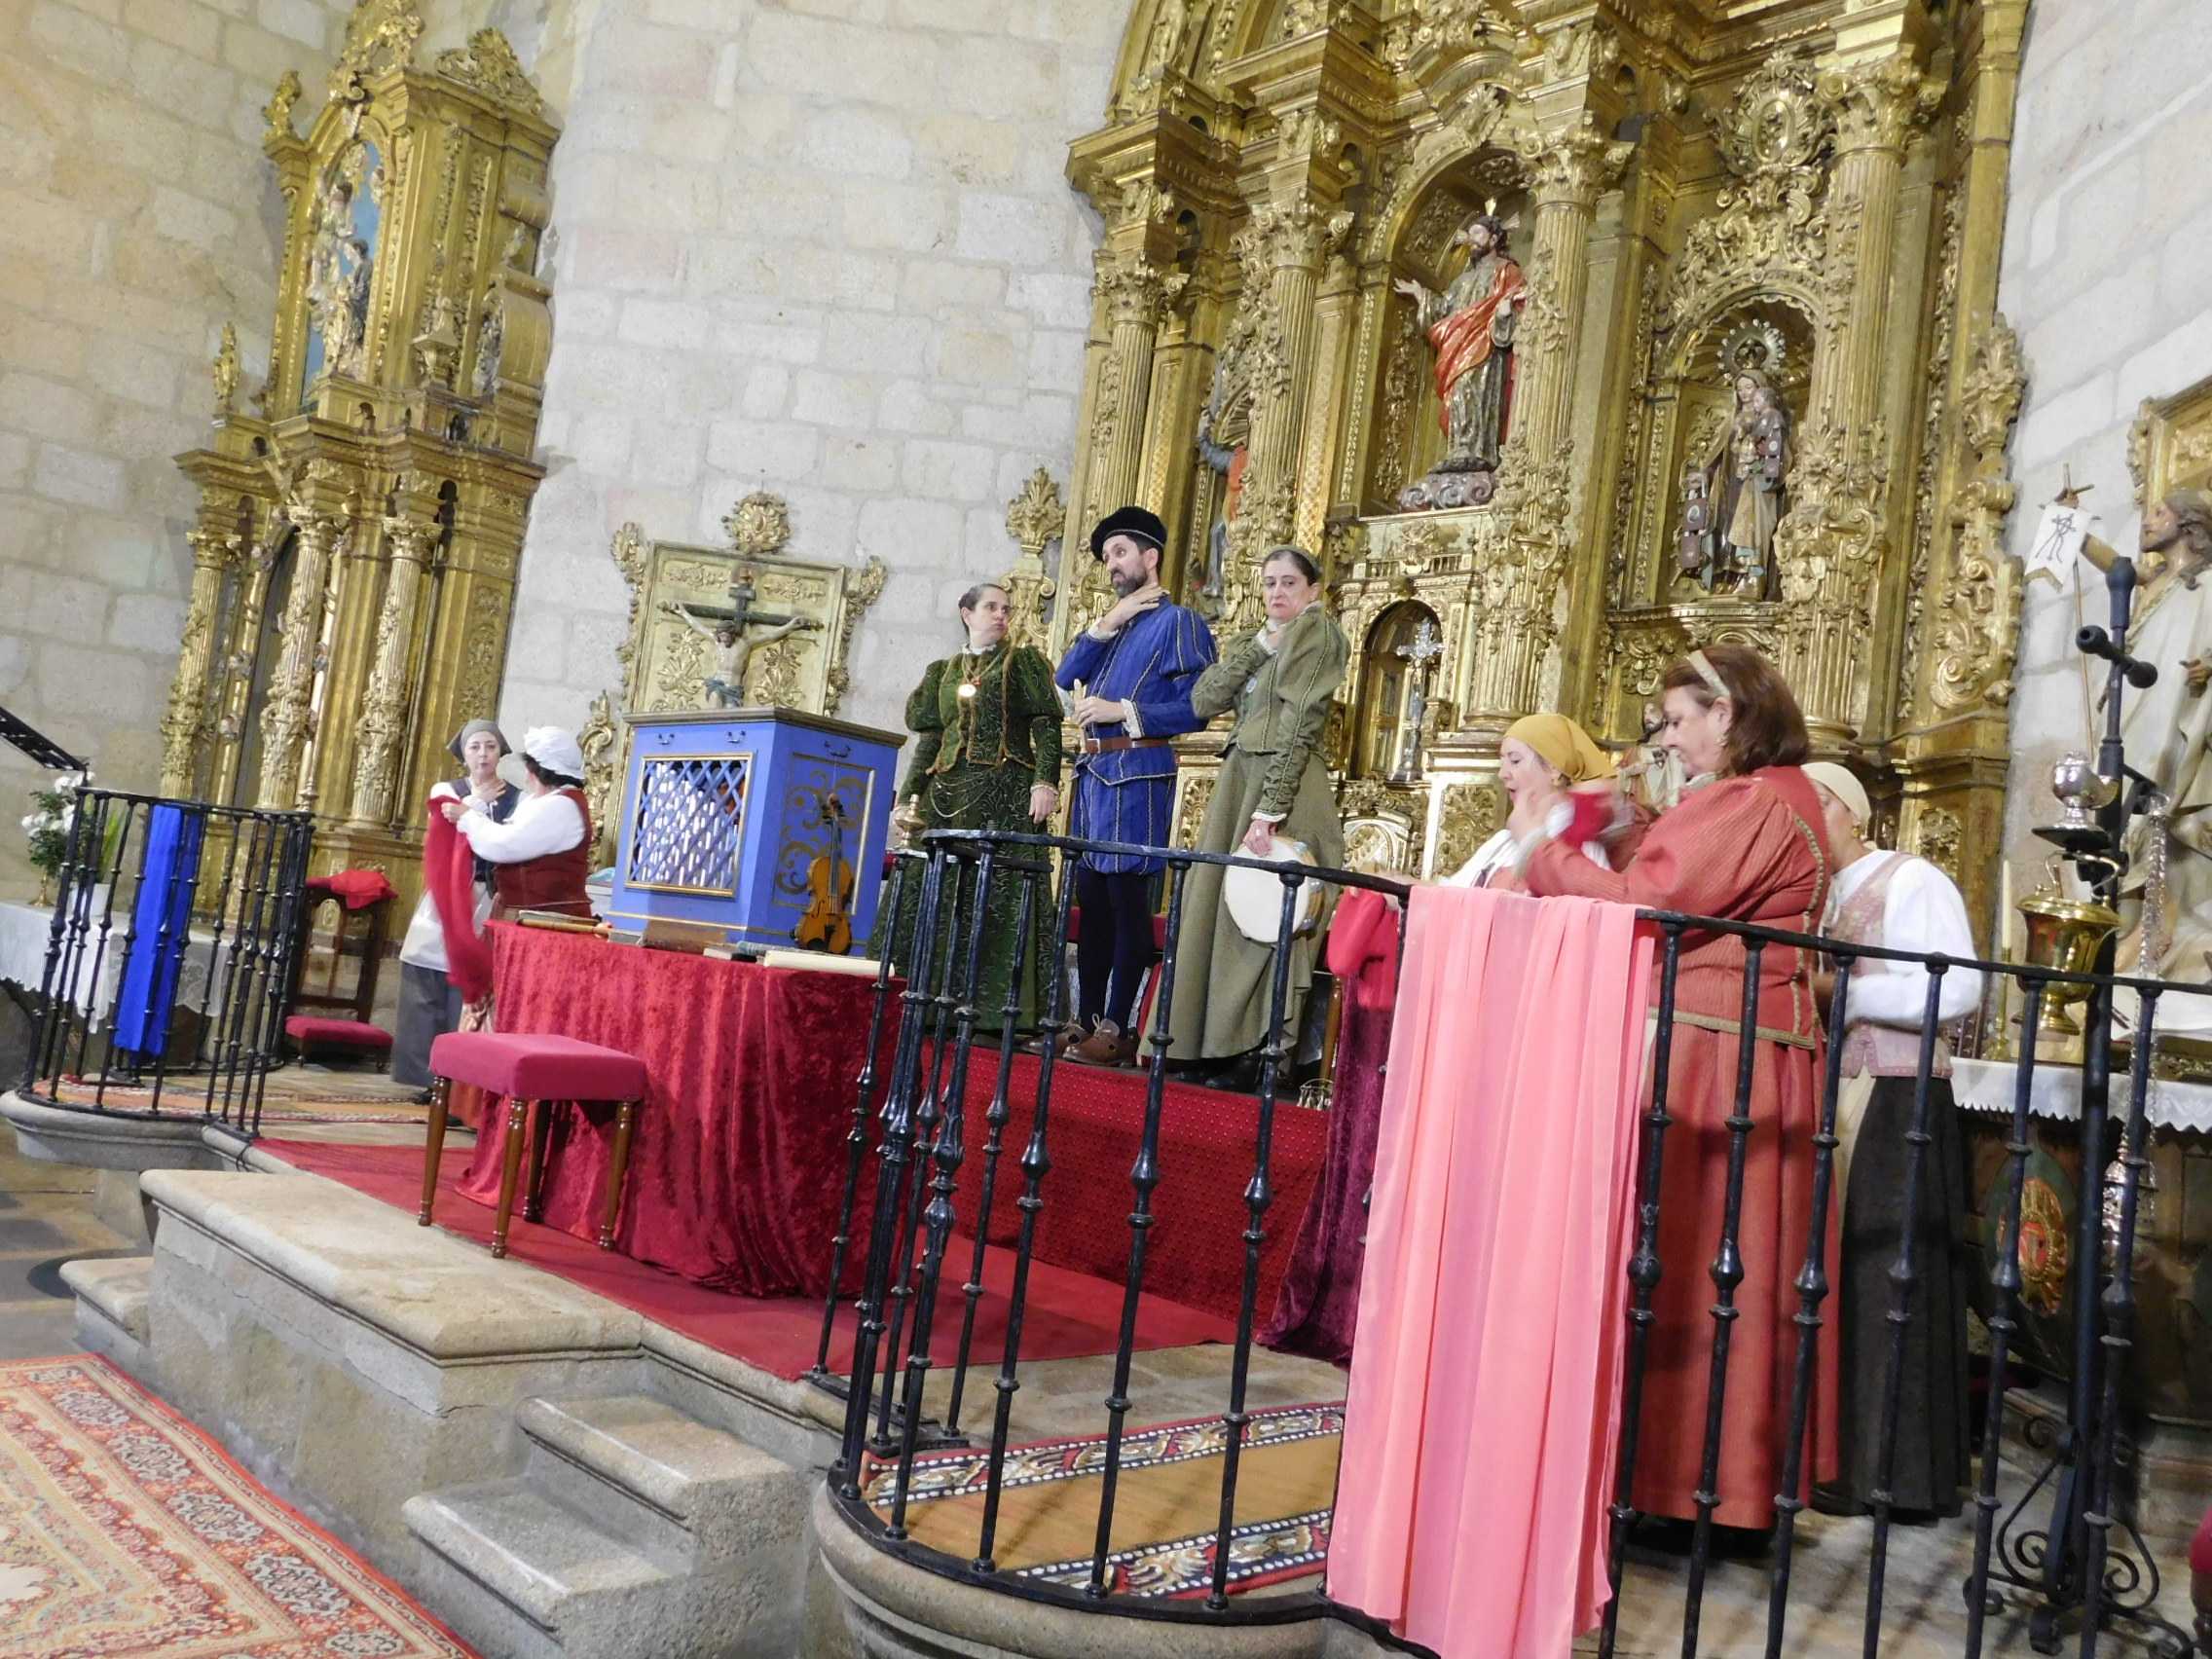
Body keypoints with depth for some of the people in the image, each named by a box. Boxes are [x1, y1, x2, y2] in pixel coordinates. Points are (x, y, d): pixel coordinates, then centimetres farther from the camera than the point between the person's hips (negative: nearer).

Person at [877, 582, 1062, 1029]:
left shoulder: (1024, 661, 8)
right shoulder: (943, 670, 19)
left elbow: (1046, 725, -1)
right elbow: (930, 737, 18)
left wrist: (1046, 782, -15)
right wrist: (912, 793, 9)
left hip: (1006, 792, -4)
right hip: (947, 792, 5)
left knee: (1000, 892, -11)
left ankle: (995, 1006, -10)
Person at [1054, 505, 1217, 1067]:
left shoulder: (1177, 622, -2)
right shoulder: (1111, 626, 23)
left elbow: (1196, 707, -10)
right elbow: (1064, 679, 10)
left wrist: (1122, 711, -13)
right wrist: (1105, 624, 2)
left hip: (1137, 771, -8)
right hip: (1093, 769, 8)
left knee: (1127, 898, -7)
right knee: (1090, 898, 8)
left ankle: (1117, 1030, -5)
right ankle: (1086, 1020, 14)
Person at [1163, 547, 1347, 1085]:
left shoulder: (1317, 634, -3)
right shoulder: (1256, 642, 20)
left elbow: (1298, 729, -14)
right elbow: (1203, 701, 5)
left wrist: (1267, 812, -20)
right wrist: (1259, 645, -2)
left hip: (1284, 789, -8)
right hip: (1237, 784, 8)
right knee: (1216, 907, 8)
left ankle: (1261, 1052, 0)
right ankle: (1221, 1044, 15)